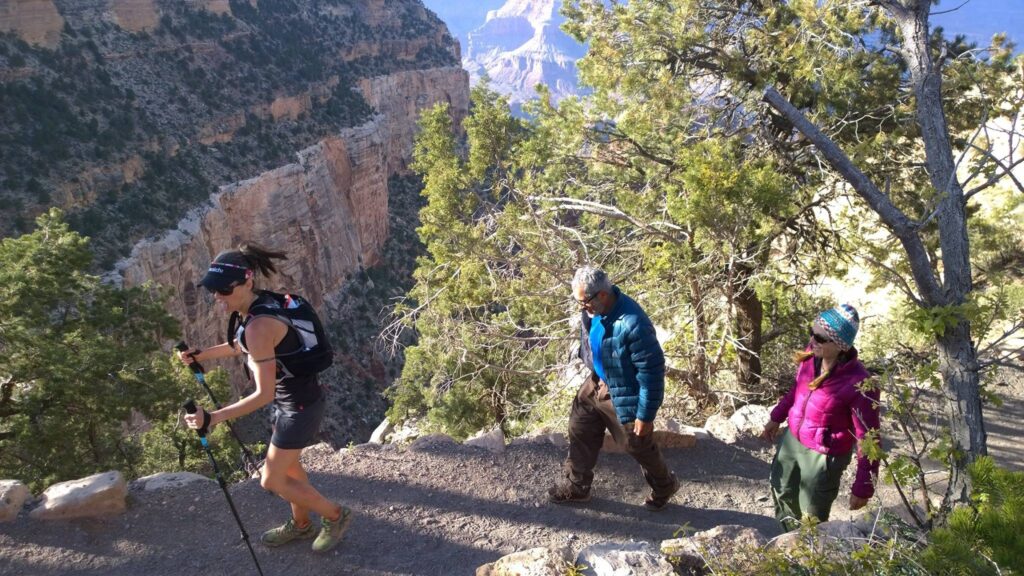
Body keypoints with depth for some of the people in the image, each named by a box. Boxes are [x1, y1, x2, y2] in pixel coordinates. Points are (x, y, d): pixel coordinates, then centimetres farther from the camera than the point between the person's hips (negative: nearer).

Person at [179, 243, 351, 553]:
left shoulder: (259, 325, -31)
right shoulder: (259, 303, -3)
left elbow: (264, 393, -28)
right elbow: (242, 345, 19)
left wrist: (213, 418, -27)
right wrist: (201, 355, 9)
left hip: (299, 405, -9)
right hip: (293, 399, 9)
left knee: (272, 480, 7)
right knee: (287, 466, 25)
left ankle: (335, 515, 24)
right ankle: (301, 524, 47)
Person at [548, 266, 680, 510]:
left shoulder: (633, 325, -36)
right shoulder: (593, 309, -10)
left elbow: (652, 371, -28)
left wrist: (646, 415, -21)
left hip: (624, 395, -7)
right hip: (597, 383, 7)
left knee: (639, 446, 14)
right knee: (580, 432, 17)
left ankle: (664, 487, 43)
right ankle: (576, 486, 39)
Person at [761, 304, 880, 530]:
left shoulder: (858, 385, -33)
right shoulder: (812, 353, -15)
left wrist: (863, 488, -17)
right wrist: (777, 417, 17)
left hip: (823, 455, -7)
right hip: (792, 439, 7)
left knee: (811, 519, 14)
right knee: (782, 492, 29)